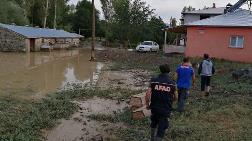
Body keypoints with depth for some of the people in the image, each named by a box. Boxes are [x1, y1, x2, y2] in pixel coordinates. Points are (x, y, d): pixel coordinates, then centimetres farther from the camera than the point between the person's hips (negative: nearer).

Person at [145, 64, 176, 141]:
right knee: (161, 129, 8)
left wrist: (147, 104, 3)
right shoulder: (172, 83, -6)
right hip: (165, 110, -2)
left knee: (154, 124, 28)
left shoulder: (154, 80, -6)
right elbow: (174, 98, 2)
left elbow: (148, 94, -12)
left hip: (154, 108, 3)